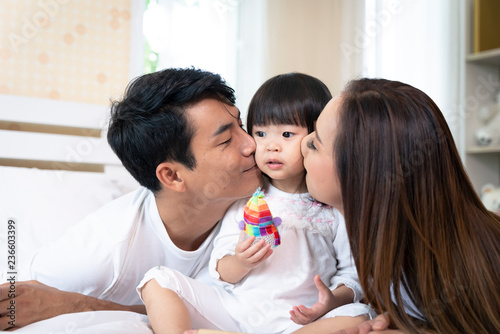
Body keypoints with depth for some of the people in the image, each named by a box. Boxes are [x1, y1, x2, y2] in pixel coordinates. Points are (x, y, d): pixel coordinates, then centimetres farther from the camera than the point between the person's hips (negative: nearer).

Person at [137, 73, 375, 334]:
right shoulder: (245, 200, 9)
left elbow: (353, 271, 4)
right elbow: (221, 272, 6)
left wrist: (335, 300, -17)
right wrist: (240, 263, -16)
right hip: (234, 310, 2)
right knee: (158, 280, -9)